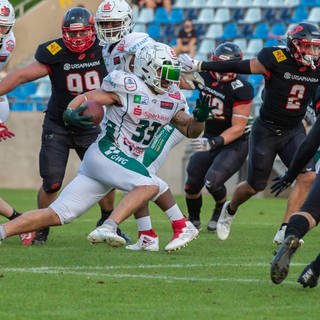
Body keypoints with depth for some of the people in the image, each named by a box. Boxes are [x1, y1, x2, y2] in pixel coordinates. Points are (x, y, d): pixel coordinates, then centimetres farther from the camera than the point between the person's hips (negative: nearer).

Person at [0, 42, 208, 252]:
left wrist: (199, 118, -6)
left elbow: (191, 131, 16)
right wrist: (70, 112, -28)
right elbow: (86, 98, -8)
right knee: (150, 185, -27)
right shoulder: (128, 88, -11)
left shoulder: (172, 99, 10)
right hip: (105, 153, -8)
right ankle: (107, 228, -35)